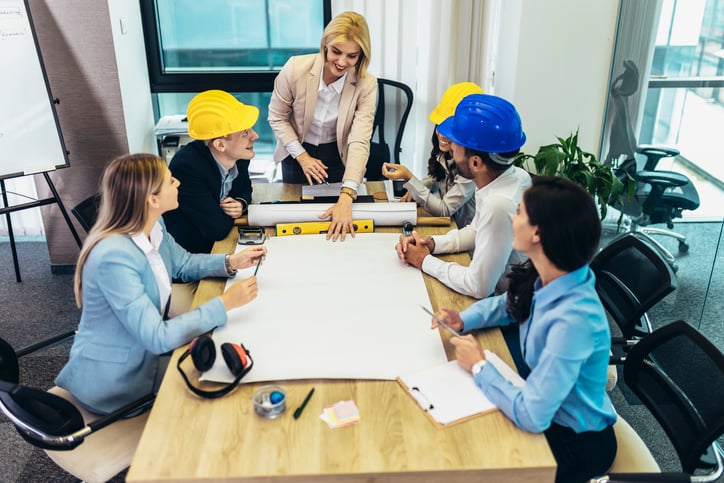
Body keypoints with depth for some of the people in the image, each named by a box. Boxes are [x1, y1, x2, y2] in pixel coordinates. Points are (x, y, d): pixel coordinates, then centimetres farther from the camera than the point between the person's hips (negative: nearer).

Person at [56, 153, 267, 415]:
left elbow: (183, 263, 13)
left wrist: (230, 262, -5)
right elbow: (158, 337, -32)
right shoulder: (114, 256, -32)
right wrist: (225, 303, -30)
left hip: (145, 353, 7)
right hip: (113, 382, -7)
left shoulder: (154, 227, -7)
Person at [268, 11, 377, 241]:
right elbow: (277, 117, -10)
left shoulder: (366, 85, -25)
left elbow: (359, 142, -31)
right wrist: (302, 156, -19)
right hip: (298, 152, 0)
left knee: (339, 228, 15)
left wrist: (346, 198, -42)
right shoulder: (295, 68, -25)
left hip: (338, 155, 0)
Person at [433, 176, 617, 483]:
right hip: (547, 411, 6)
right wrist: (463, 320, -8)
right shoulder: (547, 278, -12)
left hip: (576, 443, -6)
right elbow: (506, 305, 10)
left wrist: (479, 366, -22)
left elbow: (531, 416, -36)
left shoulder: (573, 320, -37)